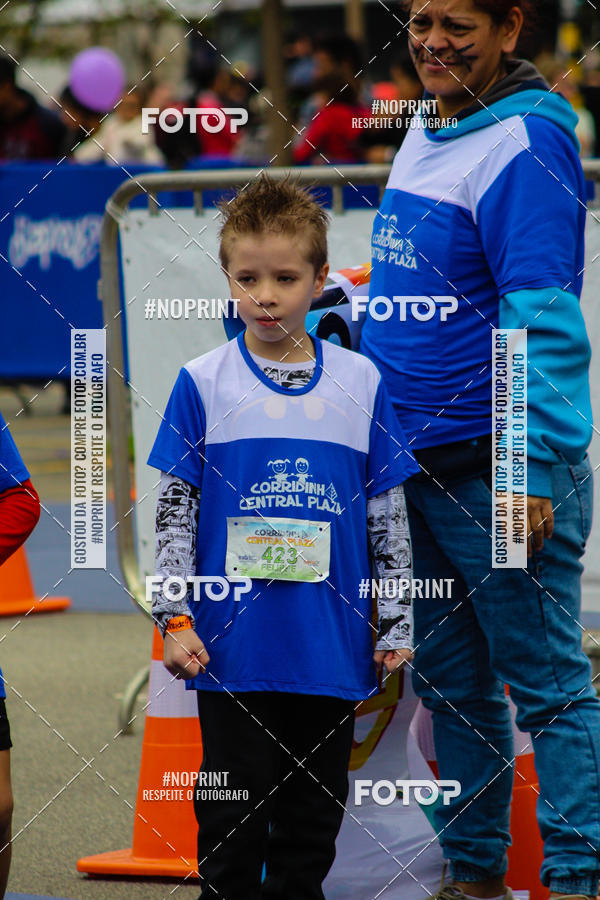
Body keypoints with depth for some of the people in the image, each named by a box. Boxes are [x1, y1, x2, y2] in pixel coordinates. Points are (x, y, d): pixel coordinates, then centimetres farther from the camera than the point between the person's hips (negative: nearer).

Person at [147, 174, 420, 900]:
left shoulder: (361, 383, 4)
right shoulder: (202, 384, -1)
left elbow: (388, 514, 8)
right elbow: (173, 512, 1)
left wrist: (396, 622, 7)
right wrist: (175, 619, -5)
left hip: (332, 648, 2)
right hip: (233, 648, -2)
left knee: (314, 813, 10)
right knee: (234, 811, 3)